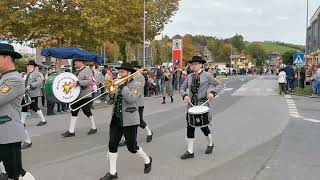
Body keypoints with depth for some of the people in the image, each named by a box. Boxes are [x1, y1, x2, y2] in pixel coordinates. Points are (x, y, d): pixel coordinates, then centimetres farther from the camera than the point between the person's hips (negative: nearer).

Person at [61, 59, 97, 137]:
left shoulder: (87, 71, -10)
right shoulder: (78, 71, 15)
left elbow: (88, 81, -23)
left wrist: (77, 83, -29)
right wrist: (72, 83, 8)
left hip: (85, 96, -8)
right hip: (77, 95, 8)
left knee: (87, 112, 2)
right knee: (74, 112, 5)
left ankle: (94, 128, 21)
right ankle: (71, 131, 9)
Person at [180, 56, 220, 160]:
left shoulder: (206, 75, -3)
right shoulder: (189, 76, 8)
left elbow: (217, 83, 8)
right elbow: (183, 88, 12)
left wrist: (212, 92, -10)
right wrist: (185, 95, -9)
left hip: (203, 104, -4)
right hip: (191, 104, 4)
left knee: (203, 126, 2)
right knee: (190, 126, 1)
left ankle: (210, 144, 34)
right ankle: (190, 151, 10)